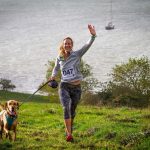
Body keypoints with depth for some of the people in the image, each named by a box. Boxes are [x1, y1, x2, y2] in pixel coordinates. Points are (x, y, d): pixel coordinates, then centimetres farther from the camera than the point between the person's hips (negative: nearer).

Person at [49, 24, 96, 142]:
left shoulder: (77, 55, -3)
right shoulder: (59, 58, 4)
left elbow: (88, 45, -18)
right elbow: (56, 68, 24)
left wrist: (93, 36, -34)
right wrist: (53, 75, 3)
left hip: (76, 87, 0)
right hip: (64, 87, 0)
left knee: (72, 110, 14)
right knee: (66, 108, -20)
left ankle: (68, 129, 39)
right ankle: (69, 134, -22)